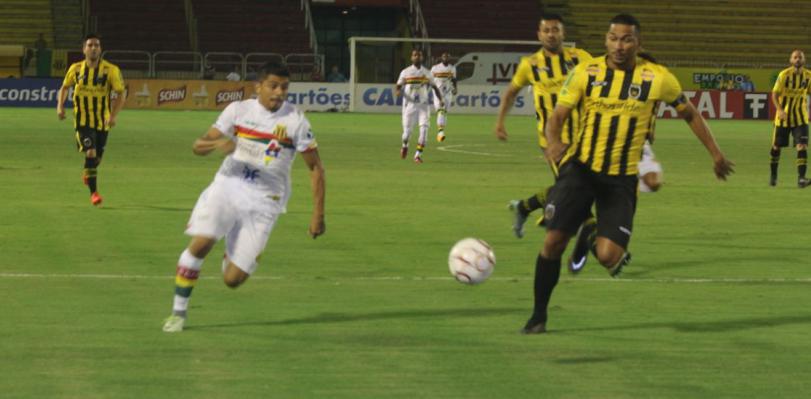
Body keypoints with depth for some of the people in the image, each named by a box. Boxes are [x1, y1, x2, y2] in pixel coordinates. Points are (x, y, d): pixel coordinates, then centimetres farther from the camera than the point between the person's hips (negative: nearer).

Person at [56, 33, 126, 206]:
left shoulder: (111, 70, -9)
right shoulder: (76, 69, -2)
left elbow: (120, 94, -7)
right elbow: (64, 87, 14)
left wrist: (114, 115, -19)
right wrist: (60, 106, -2)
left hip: (102, 122, 1)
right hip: (82, 120, -1)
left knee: (97, 157, 12)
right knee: (90, 153, -18)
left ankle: (87, 174, 47)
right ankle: (94, 192, -11)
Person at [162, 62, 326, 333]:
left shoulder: (296, 121, -3)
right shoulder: (238, 110, 1)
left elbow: (315, 168, 3)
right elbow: (198, 147, 2)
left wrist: (318, 214, -3)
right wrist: (217, 143, -22)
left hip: (263, 201, -1)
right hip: (227, 186, 1)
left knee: (233, 280, -6)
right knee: (201, 242, -25)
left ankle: (237, 255, 33)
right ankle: (178, 312, -8)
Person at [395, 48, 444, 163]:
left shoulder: (427, 72, 7)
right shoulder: (405, 72, 1)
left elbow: (434, 87, 13)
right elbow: (398, 87, 0)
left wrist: (440, 99, -1)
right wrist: (398, 92, -24)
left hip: (423, 105, 1)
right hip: (409, 105, -1)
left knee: (424, 128, -14)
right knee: (407, 129, 1)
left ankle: (418, 154, -9)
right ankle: (405, 145, 36)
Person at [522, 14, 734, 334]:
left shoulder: (657, 78, -4)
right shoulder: (586, 72, -4)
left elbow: (690, 114, 10)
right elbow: (558, 116, -4)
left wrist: (716, 155, 9)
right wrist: (553, 142, -26)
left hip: (623, 178, 0)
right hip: (581, 167, 0)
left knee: (608, 256, -14)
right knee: (554, 240, -11)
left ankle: (599, 244, 26)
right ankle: (538, 316, 7)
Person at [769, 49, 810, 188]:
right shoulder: (784, 75, -11)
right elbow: (775, 94, -11)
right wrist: (780, 110, -26)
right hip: (783, 117, -1)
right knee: (776, 146, 10)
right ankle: (773, 175, 30)